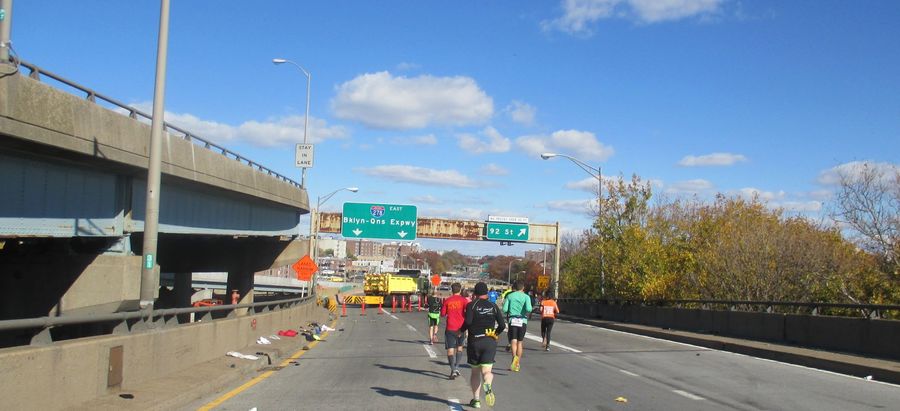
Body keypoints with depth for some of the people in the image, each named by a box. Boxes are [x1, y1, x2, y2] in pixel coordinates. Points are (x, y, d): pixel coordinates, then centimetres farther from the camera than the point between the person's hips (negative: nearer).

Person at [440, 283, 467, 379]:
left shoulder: (447, 301, 3)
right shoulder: (463, 300, -1)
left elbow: (442, 314, 7)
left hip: (450, 328, 0)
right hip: (460, 328, 0)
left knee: (450, 349, -2)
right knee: (459, 347, 19)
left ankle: (453, 370, -15)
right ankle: (457, 367, 10)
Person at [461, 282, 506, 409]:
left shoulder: (471, 305, -2)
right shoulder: (493, 306, 6)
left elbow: (468, 322, -16)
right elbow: (502, 325, 2)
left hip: (474, 341, -1)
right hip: (490, 342, 1)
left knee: (475, 372, 14)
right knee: (486, 370, -3)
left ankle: (476, 399, 13)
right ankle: (488, 385, -36)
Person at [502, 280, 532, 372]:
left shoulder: (510, 296, 5)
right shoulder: (526, 297, 1)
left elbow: (504, 309, -1)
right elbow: (528, 309, -16)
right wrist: (528, 313, 6)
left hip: (512, 320, 0)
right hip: (522, 321, 0)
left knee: (513, 341, -5)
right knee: (520, 342, 12)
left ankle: (515, 356, -35)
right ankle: (517, 364, 16)